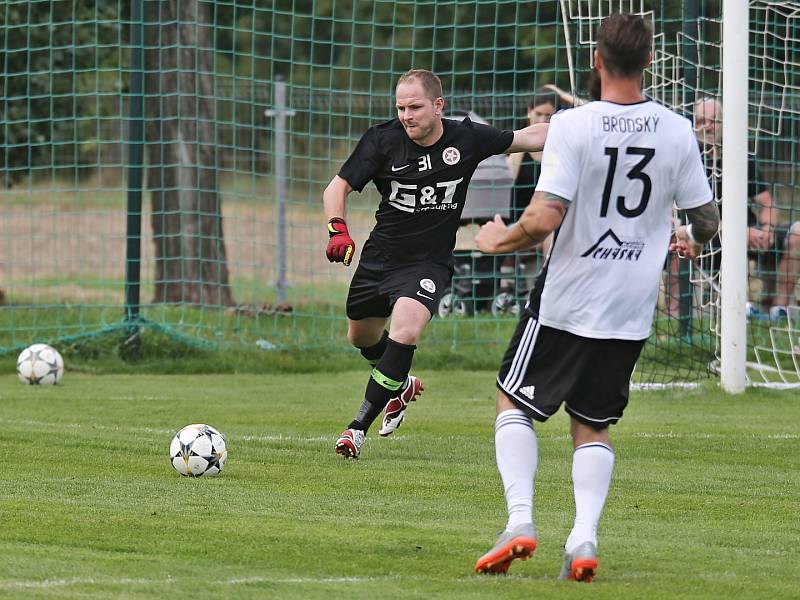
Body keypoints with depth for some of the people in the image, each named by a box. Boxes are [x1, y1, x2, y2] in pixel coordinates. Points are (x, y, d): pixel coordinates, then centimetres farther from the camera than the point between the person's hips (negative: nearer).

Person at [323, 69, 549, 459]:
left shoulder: (466, 138, -9)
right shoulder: (382, 140, -11)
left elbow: (528, 138, 5)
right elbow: (338, 187, -8)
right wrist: (337, 229, -27)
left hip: (429, 263, -3)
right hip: (379, 259, 3)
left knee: (405, 329, -27)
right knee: (361, 338, 19)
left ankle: (359, 426, -18)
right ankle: (402, 387, 54)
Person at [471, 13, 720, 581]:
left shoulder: (572, 126, -15)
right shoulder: (676, 131, -3)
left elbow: (545, 219, -21)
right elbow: (707, 218, 6)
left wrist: (501, 239, 0)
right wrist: (691, 240, 29)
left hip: (566, 300, -3)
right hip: (632, 307, 3)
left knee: (515, 403, 15)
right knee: (594, 427, 16)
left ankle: (520, 518, -1)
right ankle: (584, 538, -3)